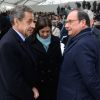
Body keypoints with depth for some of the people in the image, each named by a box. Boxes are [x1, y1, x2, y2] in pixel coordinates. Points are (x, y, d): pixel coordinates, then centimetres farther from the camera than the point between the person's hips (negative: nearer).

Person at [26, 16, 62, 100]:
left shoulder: (56, 40, 3)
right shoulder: (30, 42, -8)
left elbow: (59, 60, 7)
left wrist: (59, 78, 0)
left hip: (54, 82, 3)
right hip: (37, 82, -2)